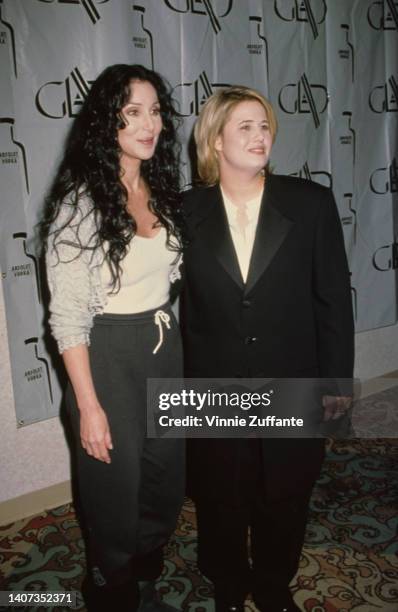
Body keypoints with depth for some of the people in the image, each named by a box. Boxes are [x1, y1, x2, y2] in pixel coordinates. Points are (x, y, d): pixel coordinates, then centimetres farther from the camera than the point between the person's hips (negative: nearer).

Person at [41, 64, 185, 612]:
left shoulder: (163, 191, 3)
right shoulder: (79, 201, -16)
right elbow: (67, 315, -16)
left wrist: (168, 334, 11)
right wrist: (89, 405, -16)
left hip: (165, 346, 6)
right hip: (108, 356, -6)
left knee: (168, 474, 21)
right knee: (116, 482, 13)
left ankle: (148, 561, 53)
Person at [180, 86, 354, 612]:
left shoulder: (311, 203, -6)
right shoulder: (186, 212, -5)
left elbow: (334, 298, -3)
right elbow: (178, 304, -1)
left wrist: (337, 379, -1)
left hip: (292, 388, 1)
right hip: (213, 392, 0)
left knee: (285, 498, 19)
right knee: (221, 502, 18)